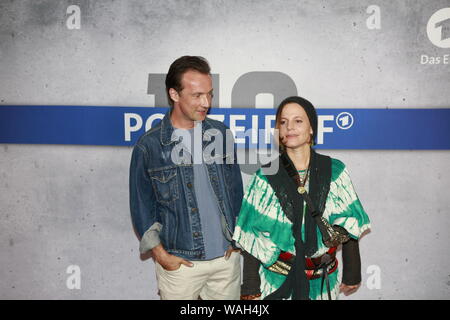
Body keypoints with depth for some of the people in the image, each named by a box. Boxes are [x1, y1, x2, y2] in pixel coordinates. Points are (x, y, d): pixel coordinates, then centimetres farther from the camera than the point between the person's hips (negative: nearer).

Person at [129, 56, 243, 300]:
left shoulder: (221, 134, 0)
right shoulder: (149, 146, -9)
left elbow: (236, 190, 9)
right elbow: (141, 207, -2)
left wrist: (237, 237, 6)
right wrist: (161, 255, -4)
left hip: (227, 256, 3)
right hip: (180, 262, -3)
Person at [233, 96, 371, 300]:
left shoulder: (335, 172, -5)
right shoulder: (266, 177, -8)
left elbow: (348, 225, 1)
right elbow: (252, 235, -7)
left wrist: (352, 274, 5)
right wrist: (251, 287, -6)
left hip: (322, 281, 2)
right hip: (277, 281, -1)